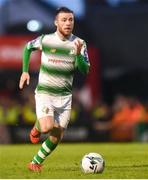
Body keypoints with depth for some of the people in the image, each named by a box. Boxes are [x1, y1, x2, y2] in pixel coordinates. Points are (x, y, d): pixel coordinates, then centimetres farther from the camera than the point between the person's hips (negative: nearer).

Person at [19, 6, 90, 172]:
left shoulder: (79, 44, -4)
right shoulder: (45, 40, -8)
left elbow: (85, 70, -10)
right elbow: (28, 48, 12)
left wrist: (78, 53, -27)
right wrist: (25, 71, 7)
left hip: (65, 96, 3)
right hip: (44, 94, -3)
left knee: (56, 137, 2)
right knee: (47, 127, -24)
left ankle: (36, 162, 23)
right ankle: (37, 127, 12)